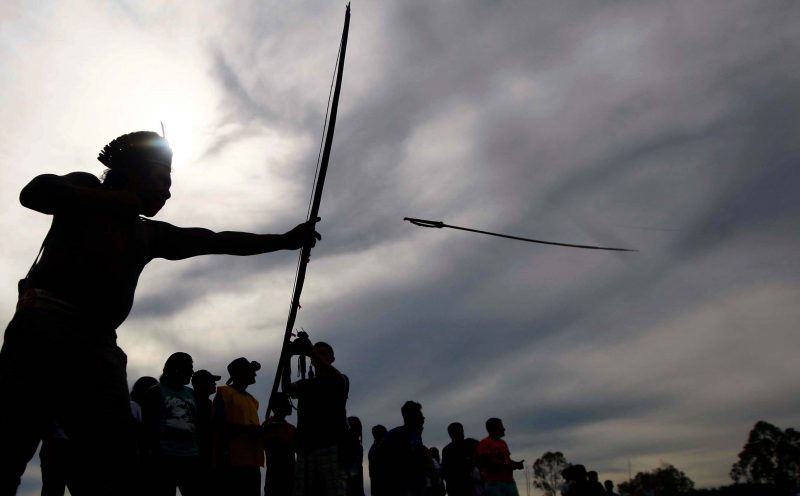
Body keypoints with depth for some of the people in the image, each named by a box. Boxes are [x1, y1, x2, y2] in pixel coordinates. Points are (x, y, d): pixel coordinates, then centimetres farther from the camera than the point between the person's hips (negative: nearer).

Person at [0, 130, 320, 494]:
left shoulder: (149, 234, 26)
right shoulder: (86, 188, 13)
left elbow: (218, 241, 25)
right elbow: (33, 193, -8)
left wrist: (285, 240, 24)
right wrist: (113, 202, -3)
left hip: (99, 344, 6)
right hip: (45, 327, -6)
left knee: (114, 466, -7)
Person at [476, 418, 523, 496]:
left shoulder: (503, 443, 21)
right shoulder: (485, 443, -5)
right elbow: (486, 461, -15)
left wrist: (515, 464, 4)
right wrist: (506, 466, -17)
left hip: (510, 481, 8)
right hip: (494, 483, -8)